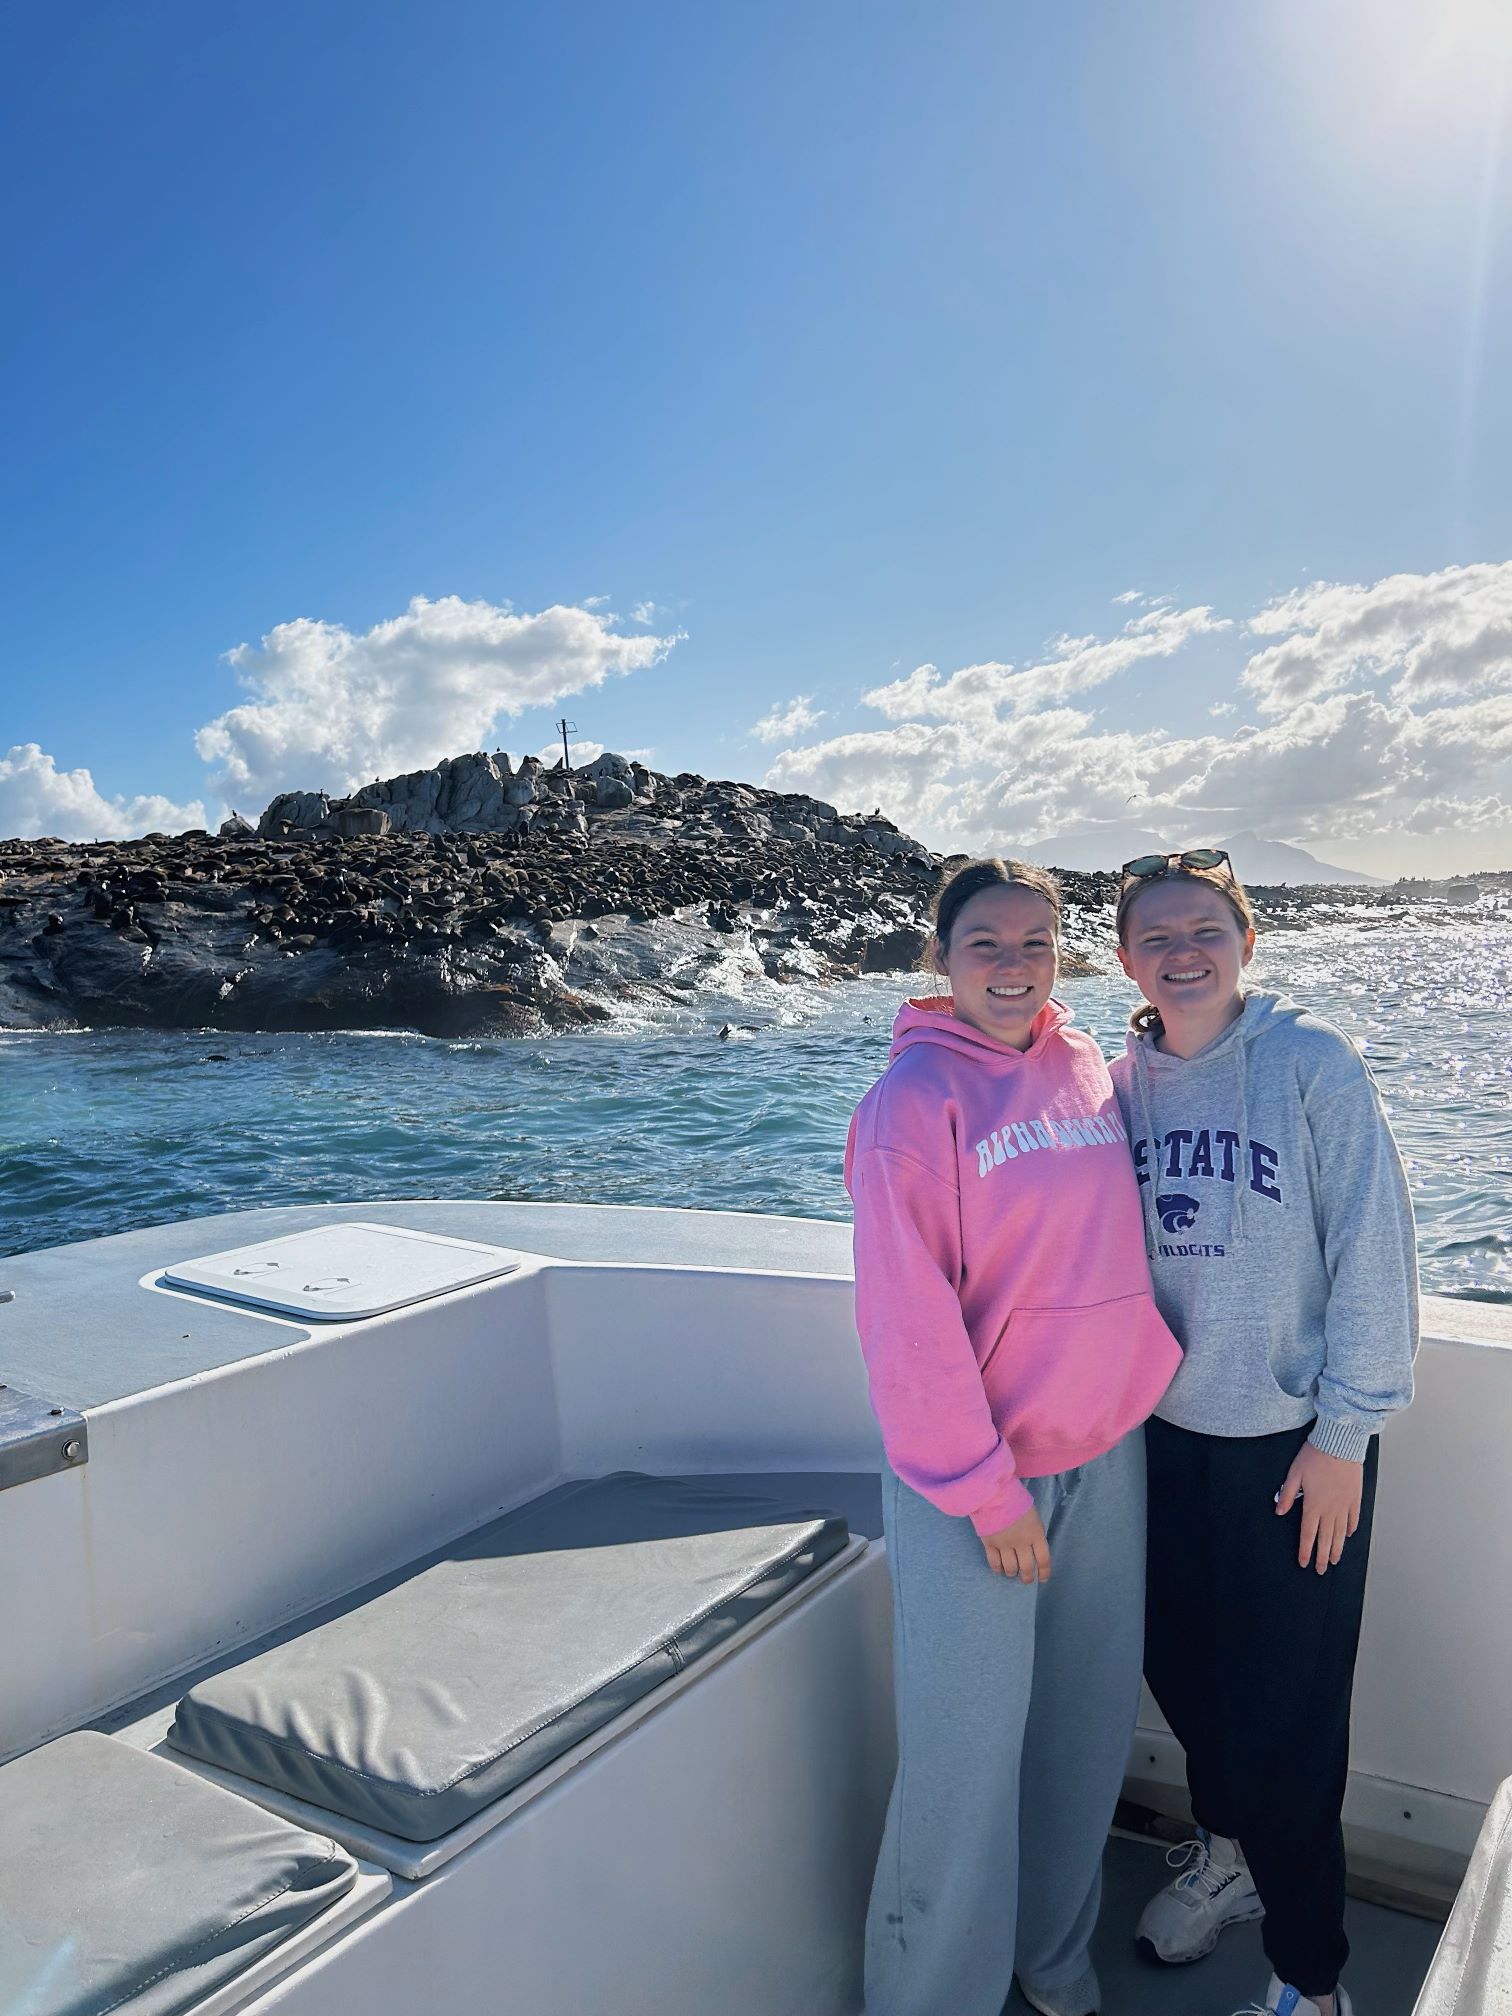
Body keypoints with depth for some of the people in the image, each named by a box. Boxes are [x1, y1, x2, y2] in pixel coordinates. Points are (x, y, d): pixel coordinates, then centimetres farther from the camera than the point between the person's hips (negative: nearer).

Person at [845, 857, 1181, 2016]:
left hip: (1105, 1445, 6)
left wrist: (1138, 1386, 11)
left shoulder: (1087, 1067, 3)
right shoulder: (918, 1096, -15)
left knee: (1089, 1725, 18)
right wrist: (984, 1488, -15)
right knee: (968, 1752, 4)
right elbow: (909, 1318, -17)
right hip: (975, 1466, -6)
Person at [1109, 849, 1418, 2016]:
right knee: (1181, 1662, 19)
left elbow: (1372, 1253, -12)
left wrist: (1344, 1433, -12)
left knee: (1284, 1711, 5)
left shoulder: (1312, 1062, -12)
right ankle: (1227, 1856, 46)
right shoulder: (1126, 1081, 0)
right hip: (1171, 1429, 5)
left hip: (1295, 1438, -4)